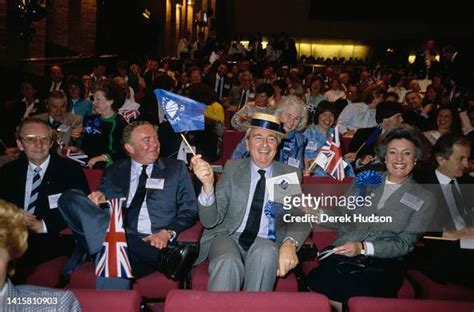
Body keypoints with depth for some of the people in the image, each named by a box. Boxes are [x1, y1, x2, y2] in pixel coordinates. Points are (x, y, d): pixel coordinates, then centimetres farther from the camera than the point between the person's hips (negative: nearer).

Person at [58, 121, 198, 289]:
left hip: (153, 242, -6)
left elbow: (189, 211, 10)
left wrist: (167, 233, -9)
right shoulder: (113, 171, 23)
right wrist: (99, 198, -2)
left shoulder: (176, 169, 17)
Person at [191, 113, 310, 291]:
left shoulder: (290, 174, 6)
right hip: (229, 238, -1)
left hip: (267, 244, 1)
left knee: (265, 251, -32)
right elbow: (210, 221, -3)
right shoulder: (232, 168, 4)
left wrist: (289, 243, -24)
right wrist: (208, 184, -23)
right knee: (228, 263, -34)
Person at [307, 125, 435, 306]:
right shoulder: (365, 180, 17)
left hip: (382, 263, -1)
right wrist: (317, 213, -3)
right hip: (341, 253, 2)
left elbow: (404, 243, 1)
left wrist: (364, 247, -14)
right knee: (316, 281, -32)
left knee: (357, 293, -35)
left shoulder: (424, 199, 9)